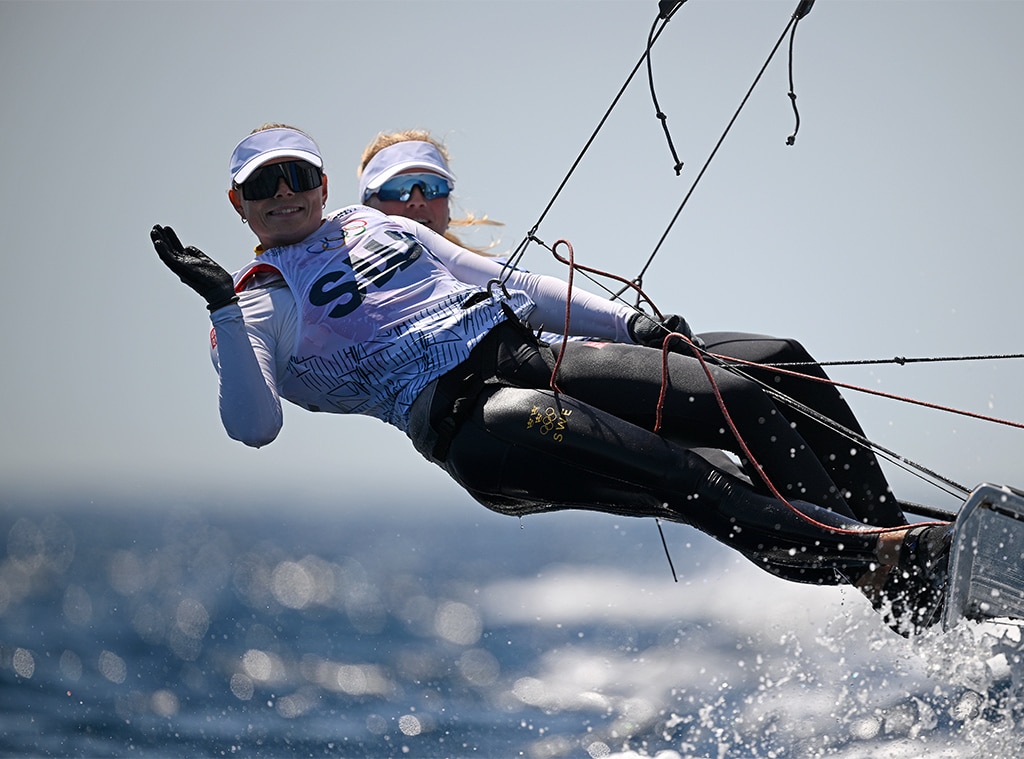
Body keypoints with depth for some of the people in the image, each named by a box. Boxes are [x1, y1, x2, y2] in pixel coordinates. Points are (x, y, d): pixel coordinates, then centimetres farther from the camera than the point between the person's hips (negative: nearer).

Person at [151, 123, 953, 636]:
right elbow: (254, 425, -11)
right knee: (683, 479, -28)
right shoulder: (263, 303, 7)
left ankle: (872, 543, -5)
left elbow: (502, 281, 29)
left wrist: (630, 322, 23)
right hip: (464, 420, -7)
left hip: (535, 357, 7)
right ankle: (874, 558, -32)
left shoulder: (378, 227, 24)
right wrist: (221, 305, -21)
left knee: (743, 401, -10)